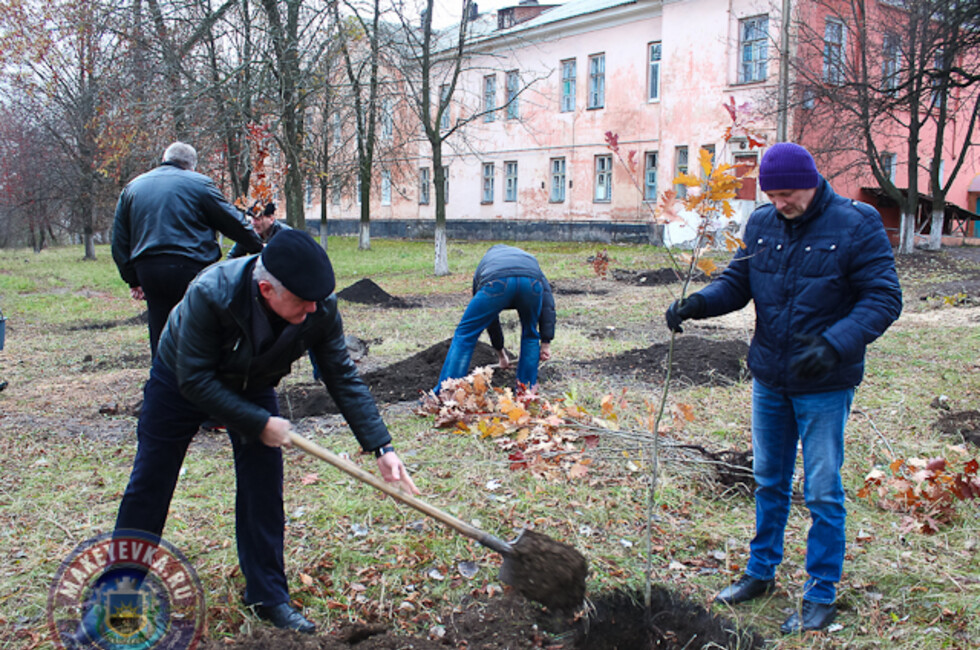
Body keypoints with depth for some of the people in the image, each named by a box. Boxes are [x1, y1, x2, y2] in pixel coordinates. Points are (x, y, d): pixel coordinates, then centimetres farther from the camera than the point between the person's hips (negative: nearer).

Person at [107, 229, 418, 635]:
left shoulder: (320, 308, -30)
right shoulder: (211, 295, -41)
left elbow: (343, 378, -20)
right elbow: (194, 380, -32)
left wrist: (381, 447, -26)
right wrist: (259, 423, -31)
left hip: (253, 386, 3)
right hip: (179, 379, -2)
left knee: (264, 486, -3)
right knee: (150, 482, 6)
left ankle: (269, 597, 11)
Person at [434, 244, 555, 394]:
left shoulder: (484, 263, 44)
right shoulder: (530, 258, 43)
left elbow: (489, 316, 47)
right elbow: (548, 302, 27)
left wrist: (500, 353, 57)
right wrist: (546, 342, 25)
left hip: (496, 282, -1)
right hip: (531, 281, 1)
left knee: (465, 334, 13)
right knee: (530, 335, 27)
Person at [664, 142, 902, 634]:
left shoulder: (857, 226, -13)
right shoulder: (761, 224, 0)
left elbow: (883, 299, -16)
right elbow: (736, 282, 6)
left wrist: (835, 344, -31)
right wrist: (698, 303, -15)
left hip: (824, 386, -5)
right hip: (768, 377, 5)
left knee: (822, 492, 4)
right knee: (769, 480, 18)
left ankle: (821, 596, 19)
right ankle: (761, 571, 34)